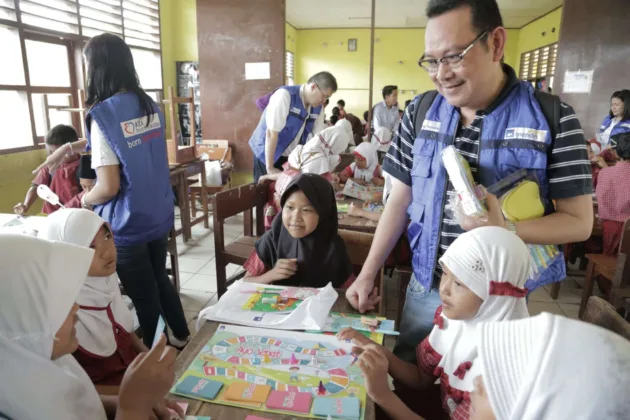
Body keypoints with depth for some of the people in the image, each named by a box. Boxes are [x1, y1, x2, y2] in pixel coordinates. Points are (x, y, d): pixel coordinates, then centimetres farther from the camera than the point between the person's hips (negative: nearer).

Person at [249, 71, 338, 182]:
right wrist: (270, 168, -23)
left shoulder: (318, 107, -3)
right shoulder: (284, 95, -22)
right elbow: (271, 133, -24)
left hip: (291, 156, 6)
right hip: (267, 153, -5)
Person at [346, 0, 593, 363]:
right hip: (426, 289, 3)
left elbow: (579, 222, -9)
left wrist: (506, 230, -28)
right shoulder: (420, 112, -2)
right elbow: (400, 201, 3)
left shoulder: (553, 118, -12)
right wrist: (367, 274, 0)